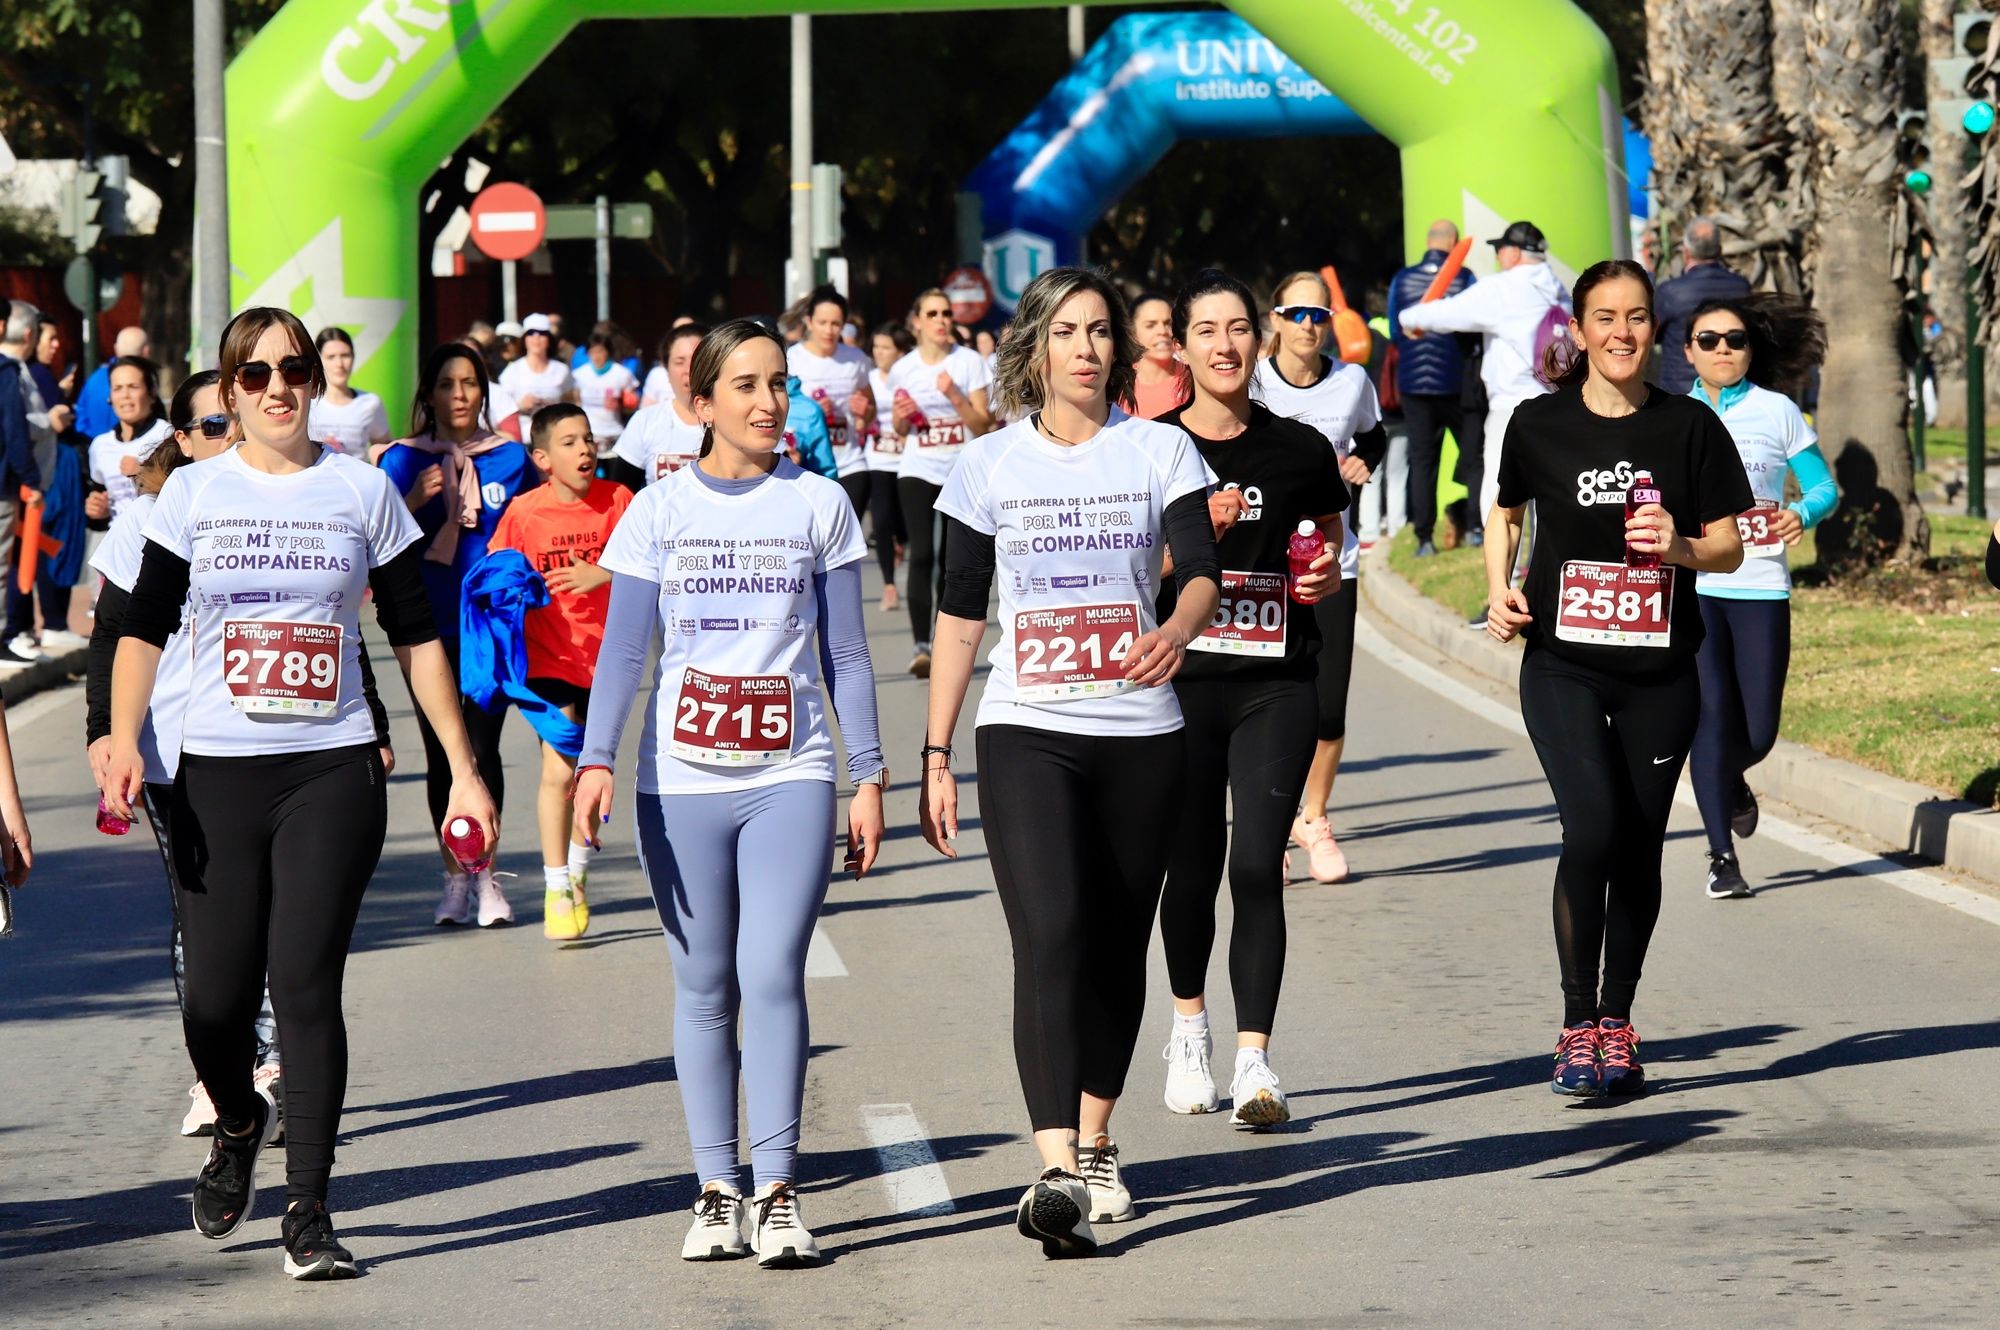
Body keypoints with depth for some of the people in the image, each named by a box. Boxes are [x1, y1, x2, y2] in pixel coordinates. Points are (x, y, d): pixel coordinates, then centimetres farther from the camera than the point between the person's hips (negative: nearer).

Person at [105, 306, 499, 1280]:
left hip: (333, 771, -1)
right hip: (216, 773, 1)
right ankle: (239, 1124, 33)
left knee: (306, 982, -11)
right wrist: (124, 740, -12)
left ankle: (307, 1213, -5)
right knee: (216, 998, 0)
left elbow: (415, 639, 9)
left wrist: (463, 770, 6)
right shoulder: (193, 493, 6)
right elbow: (145, 626, 4)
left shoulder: (363, 492, 5)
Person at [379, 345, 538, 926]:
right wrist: (414, 502, -17)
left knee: (483, 748, -5)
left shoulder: (510, 458, 6)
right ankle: (454, 877, 13)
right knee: (442, 753, 4)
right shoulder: (403, 460, 4)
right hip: (429, 627, 0)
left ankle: (486, 875, 4)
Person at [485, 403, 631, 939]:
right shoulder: (524, 512, -9)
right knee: (559, 769, -12)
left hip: (605, 653, 3)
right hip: (550, 657, -3)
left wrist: (602, 574, -21)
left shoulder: (616, 500, -5)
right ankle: (556, 891, -4)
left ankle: (577, 872, 34)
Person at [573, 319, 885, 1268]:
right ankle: (715, 1190, 10)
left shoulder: (818, 505, 6)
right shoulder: (660, 509, 5)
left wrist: (869, 776, 5)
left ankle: (777, 1191, -8)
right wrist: (597, 760, -11)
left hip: (790, 778, -1)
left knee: (772, 972, -12)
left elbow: (844, 653, 9)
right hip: (681, 781, 1)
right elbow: (623, 651, 2)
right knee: (704, 987, 3)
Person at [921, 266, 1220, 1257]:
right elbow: (960, 612, 8)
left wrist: (1178, 629, -33)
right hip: (1026, 733, -1)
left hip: (1140, 736, 2)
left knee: (1117, 948, 9)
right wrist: (935, 755, 5)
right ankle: (1058, 1174, -26)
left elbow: (1202, 568, -10)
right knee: (1051, 941, -16)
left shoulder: (1159, 450, 4)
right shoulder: (990, 464, 5)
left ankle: (1093, 1144, 28)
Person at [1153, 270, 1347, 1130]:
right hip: (1180, 679, 0)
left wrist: (1325, 576, -4)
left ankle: (1254, 1061, -10)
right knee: (1193, 867, 8)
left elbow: (1329, 560, 19)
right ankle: (1189, 1026, 33)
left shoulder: (1299, 451, 6)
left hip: (1277, 683, 0)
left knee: (1257, 870, -9)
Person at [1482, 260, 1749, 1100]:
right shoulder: (1541, 425, 1)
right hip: (1562, 666, -2)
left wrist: (1681, 546, -14)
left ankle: (1617, 1021, 24)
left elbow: (1730, 549, 6)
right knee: (1593, 831, -18)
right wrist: (1500, 590, 3)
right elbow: (1505, 514, 19)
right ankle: (1578, 1024, -6)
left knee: (1639, 848, 7)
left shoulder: (1689, 427, 2)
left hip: (1659, 673, 2)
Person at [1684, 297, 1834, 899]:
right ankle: (1722, 856, -6)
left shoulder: (1777, 413, 5)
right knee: (1711, 714, -11)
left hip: (1760, 586, 0)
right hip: (1691, 585, 0)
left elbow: (1823, 486, 7)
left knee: (1758, 731, 2)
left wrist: (1804, 513, -14)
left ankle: (1729, 780, 39)